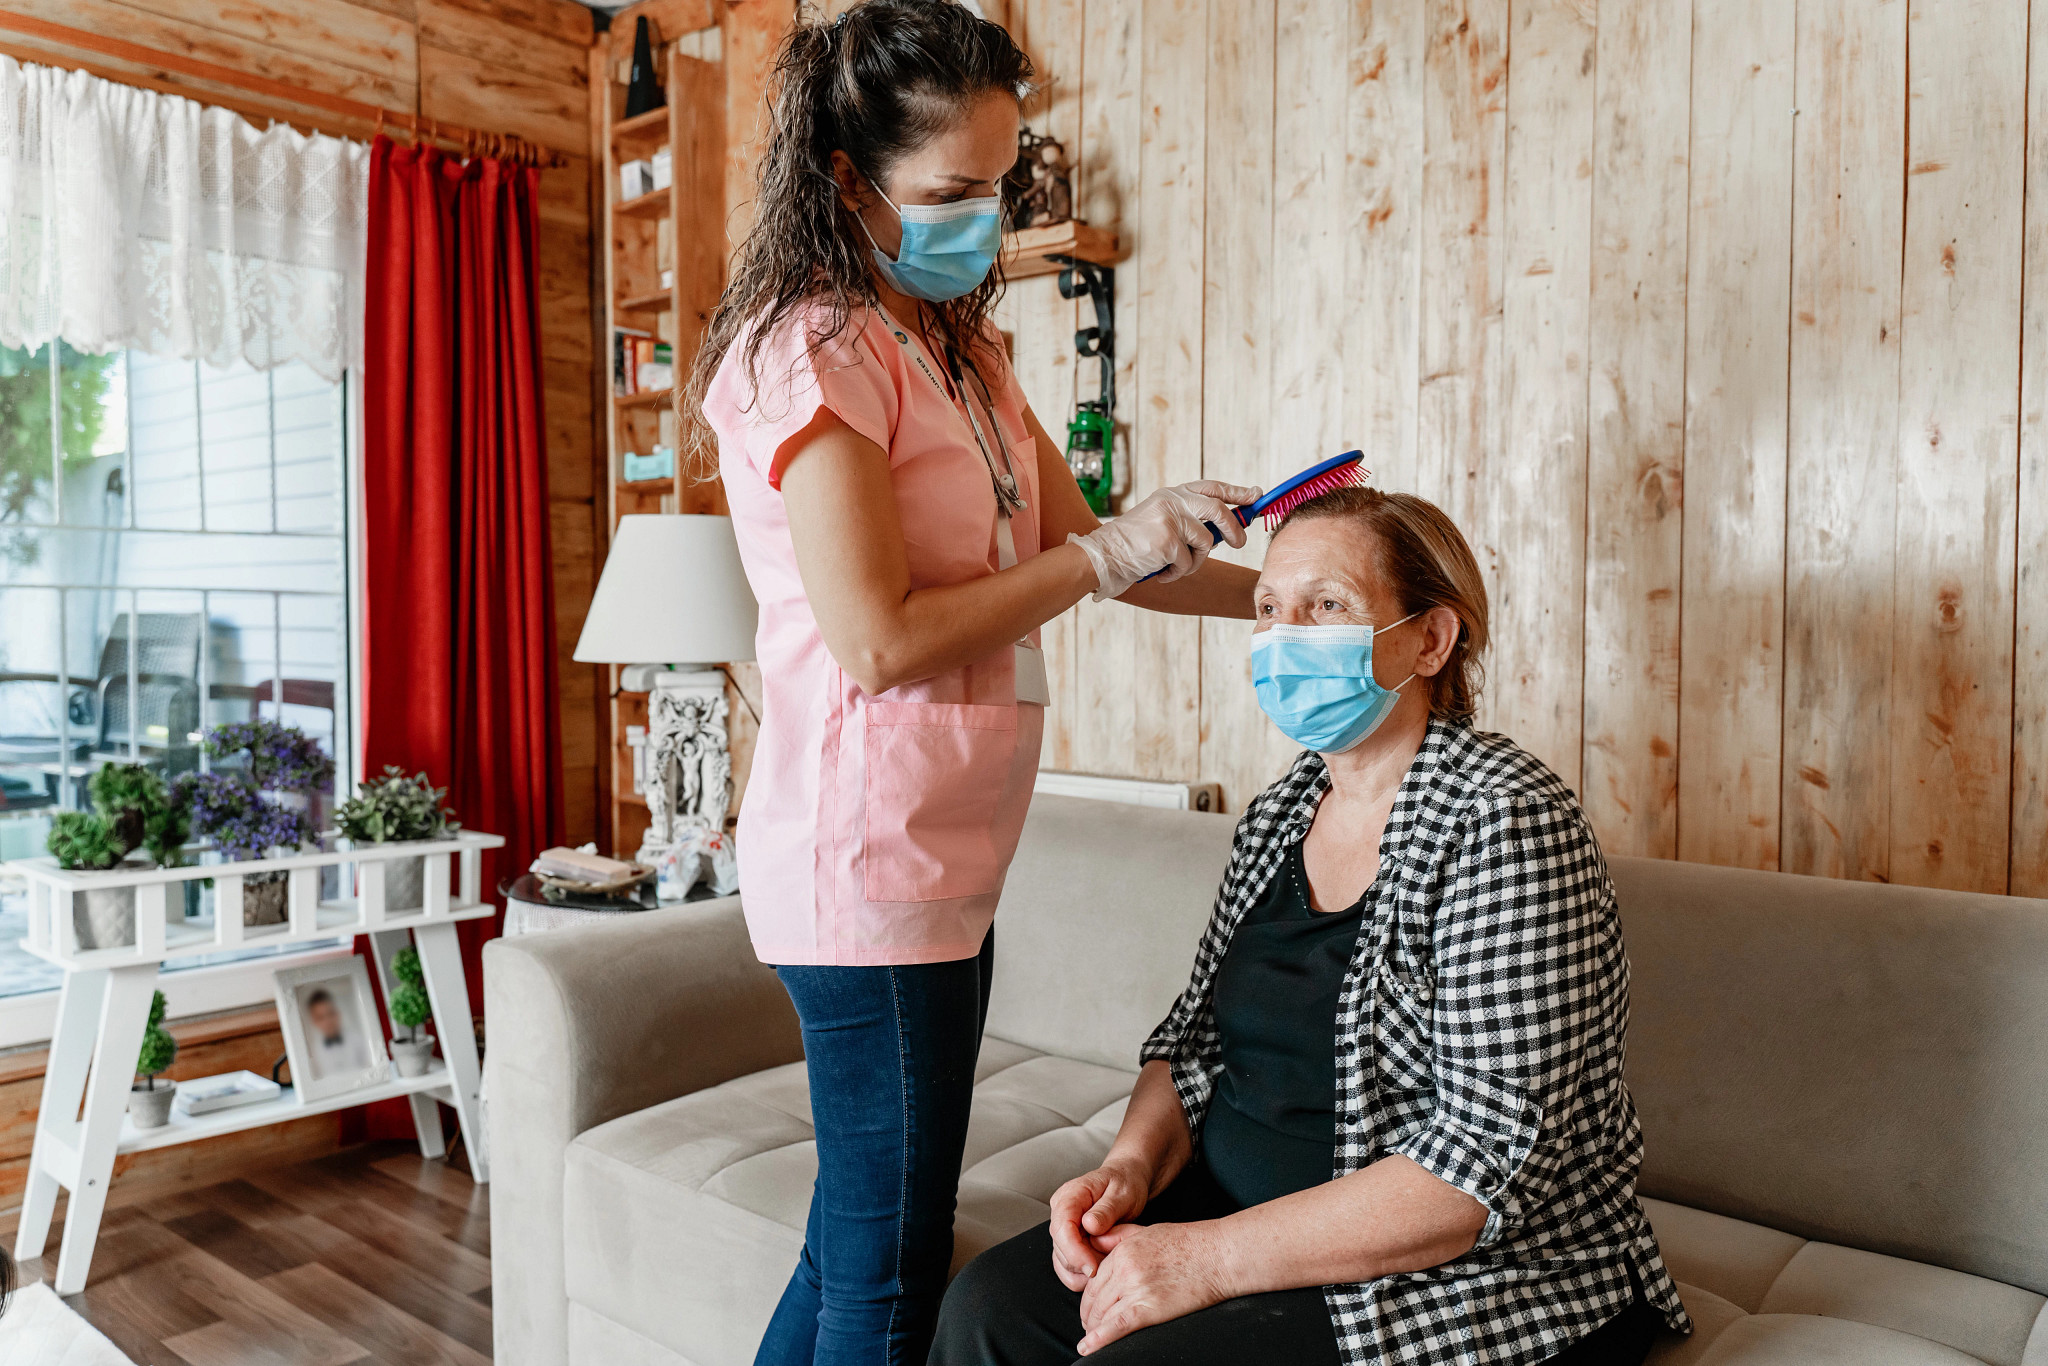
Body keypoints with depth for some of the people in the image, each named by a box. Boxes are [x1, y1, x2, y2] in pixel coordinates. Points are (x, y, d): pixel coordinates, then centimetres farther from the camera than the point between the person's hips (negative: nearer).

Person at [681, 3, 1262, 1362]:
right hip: (871, 856, -9)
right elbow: (878, 640, -20)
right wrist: (1107, 555, -13)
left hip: (948, 855, 9)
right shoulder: (813, 352, -13)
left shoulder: (963, 348, 16)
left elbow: (1075, 548, 15)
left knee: (860, 1236, 19)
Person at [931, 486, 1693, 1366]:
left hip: (1468, 1285, -6)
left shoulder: (1504, 824, -19)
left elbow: (1497, 1162, -24)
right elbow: (1194, 1040, 13)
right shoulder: (1276, 817, 5)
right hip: (1245, 1216, 7)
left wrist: (1213, 1257, -23)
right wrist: (1132, 1164, -8)